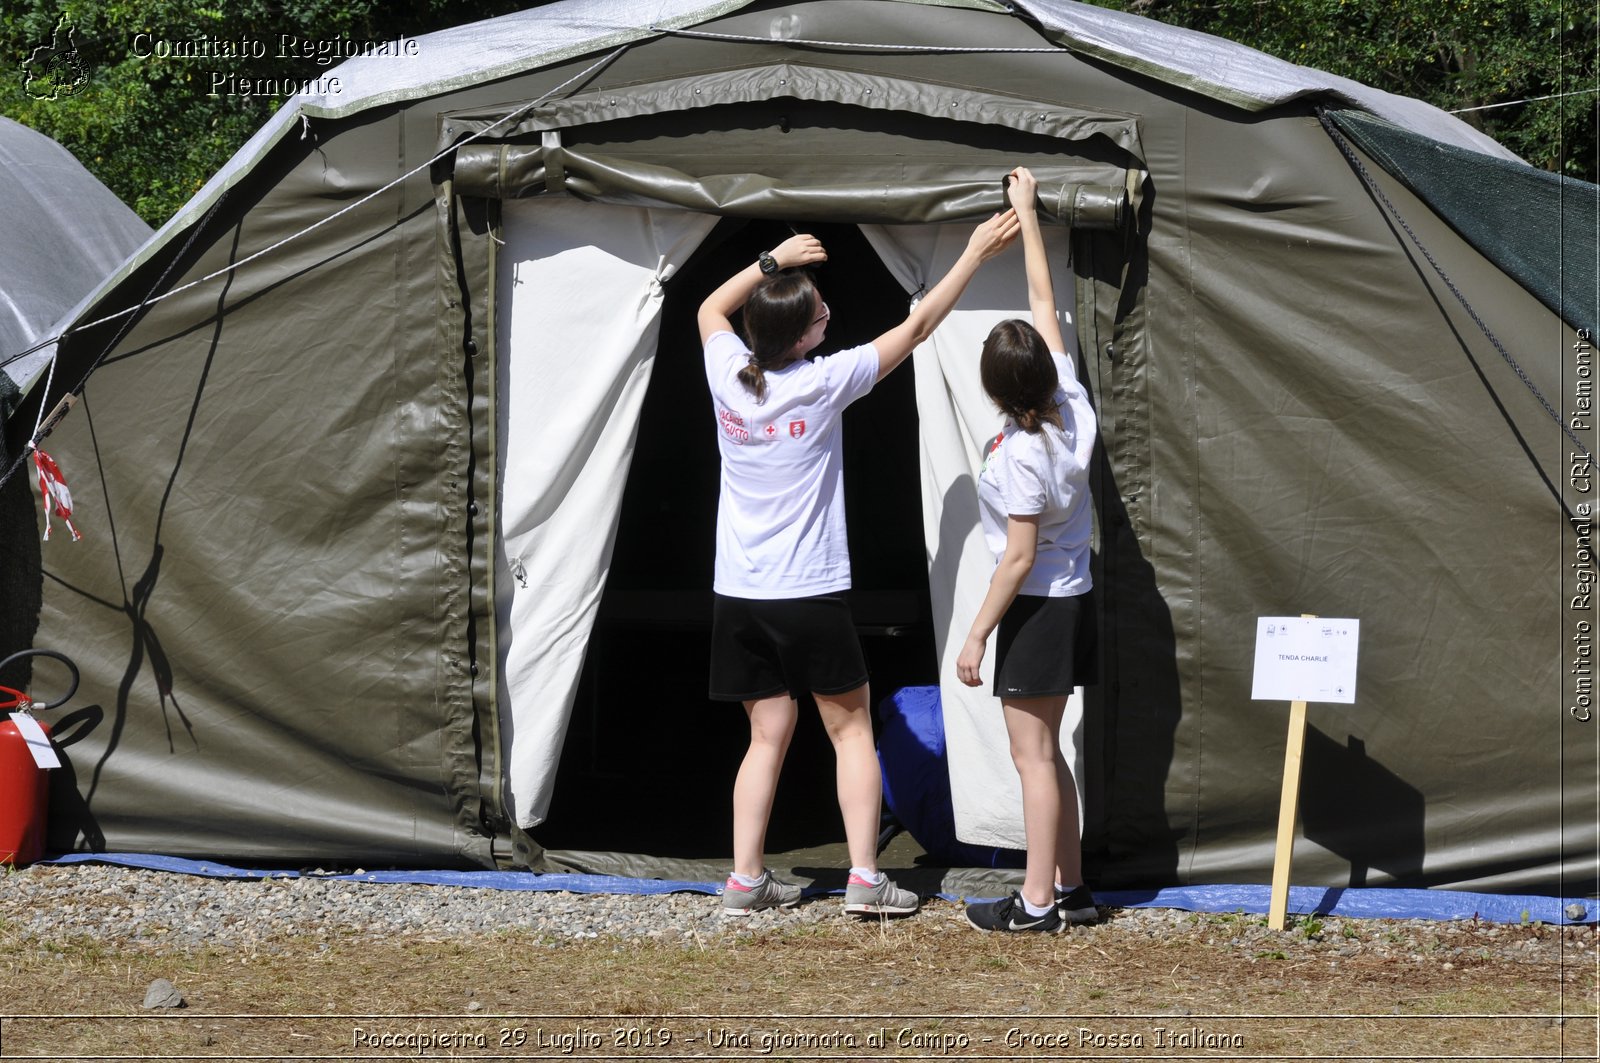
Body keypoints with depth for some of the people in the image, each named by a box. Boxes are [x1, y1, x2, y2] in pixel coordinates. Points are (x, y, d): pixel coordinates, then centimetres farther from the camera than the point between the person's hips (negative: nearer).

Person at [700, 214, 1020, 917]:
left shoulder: (728, 373, -4)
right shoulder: (822, 385, -14)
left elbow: (710, 309, 21)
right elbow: (916, 327, -5)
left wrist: (773, 260, 17)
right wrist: (975, 256, 2)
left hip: (738, 595, 4)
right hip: (809, 596, -4)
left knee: (769, 731, 12)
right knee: (851, 728, 7)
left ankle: (746, 879, 6)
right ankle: (864, 877, 1)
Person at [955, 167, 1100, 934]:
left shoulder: (1019, 455, -22)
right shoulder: (1069, 406, -2)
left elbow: (1019, 558, -20)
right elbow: (1044, 300, 9)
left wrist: (978, 634, -14)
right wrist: (1026, 212, 16)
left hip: (1037, 608, -9)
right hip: (1074, 602, 9)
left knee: (1032, 756, -4)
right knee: (1046, 753, 16)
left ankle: (1037, 901, -2)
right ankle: (1069, 887, 19)